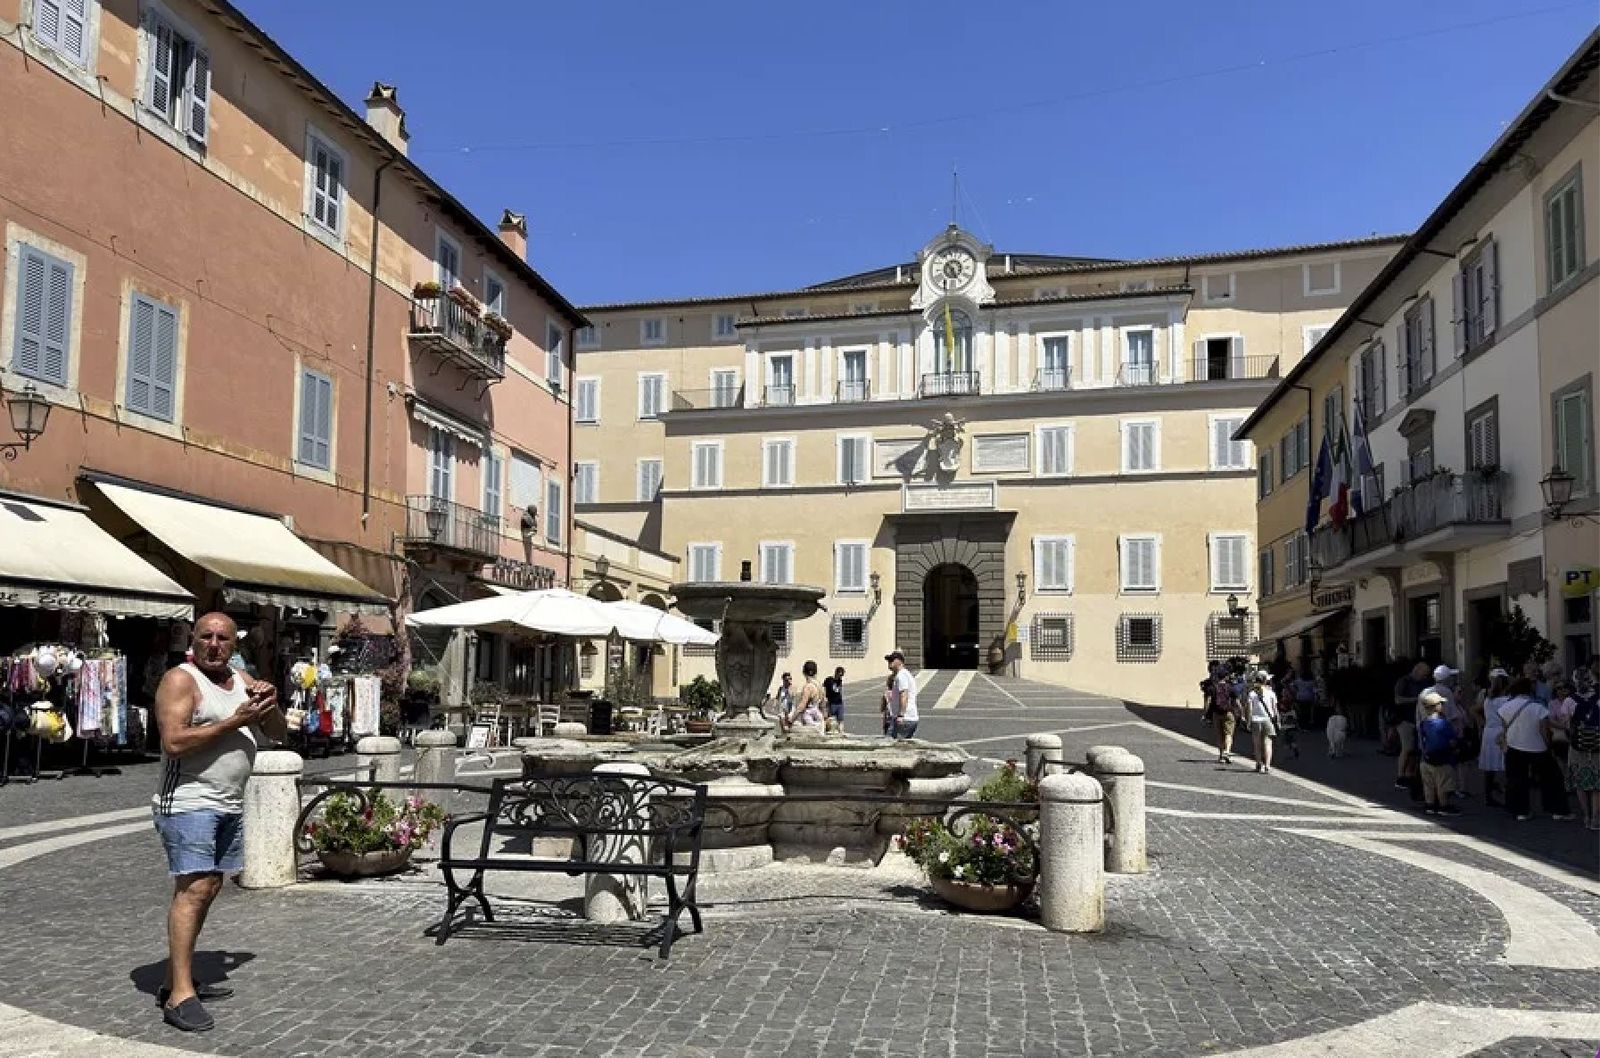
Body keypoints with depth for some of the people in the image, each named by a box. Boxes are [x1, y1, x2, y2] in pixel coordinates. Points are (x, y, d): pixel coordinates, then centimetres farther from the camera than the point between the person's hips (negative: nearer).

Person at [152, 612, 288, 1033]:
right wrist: (235, 721, -22)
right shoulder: (180, 680, -9)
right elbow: (174, 742, -21)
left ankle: (178, 978, 22)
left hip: (230, 807, 8)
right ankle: (179, 996, -14)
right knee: (193, 889, -15)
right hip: (188, 804, -8)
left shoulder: (243, 681, 13)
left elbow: (280, 733, 15)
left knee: (209, 889, 12)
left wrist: (269, 705, -5)